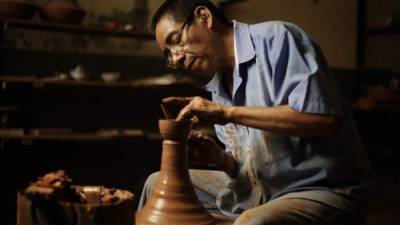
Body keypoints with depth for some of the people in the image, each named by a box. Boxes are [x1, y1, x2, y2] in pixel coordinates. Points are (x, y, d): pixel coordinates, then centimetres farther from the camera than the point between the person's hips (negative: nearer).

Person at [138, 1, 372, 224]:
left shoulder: (276, 38, -13)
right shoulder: (219, 87, 10)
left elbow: (325, 118, -26)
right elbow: (245, 163, 14)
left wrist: (228, 112, -22)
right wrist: (221, 159, -9)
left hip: (321, 192, -7)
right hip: (255, 193, 8)